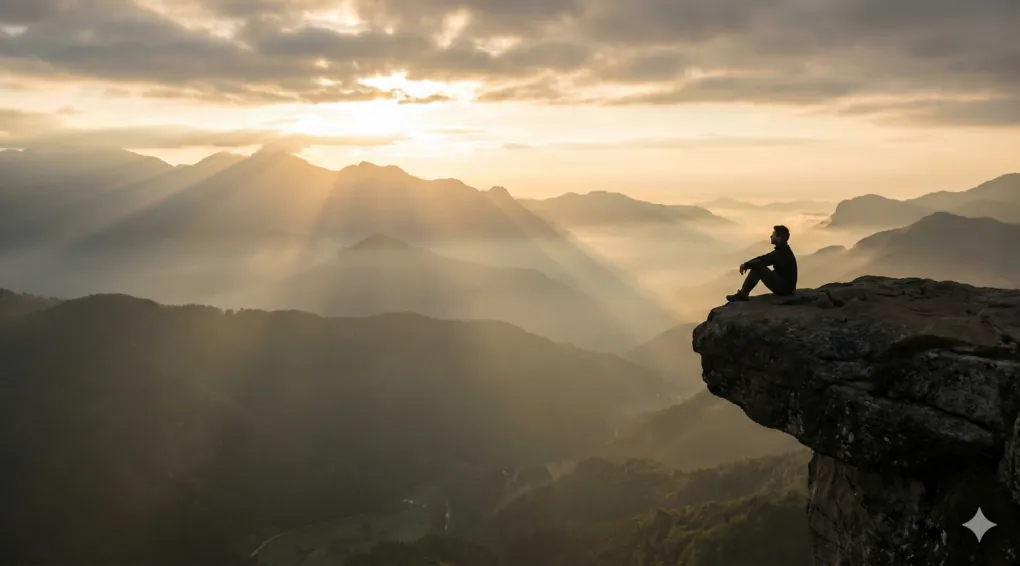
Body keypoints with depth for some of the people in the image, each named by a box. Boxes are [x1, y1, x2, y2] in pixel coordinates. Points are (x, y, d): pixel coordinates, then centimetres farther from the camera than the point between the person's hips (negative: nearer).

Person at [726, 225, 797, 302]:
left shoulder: (782, 253, -22)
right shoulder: (782, 250, 10)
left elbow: (763, 260, -21)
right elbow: (764, 258, 10)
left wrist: (746, 264, -9)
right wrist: (747, 264, -2)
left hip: (784, 287, -10)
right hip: (785, 285, 10)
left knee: (757, 266, -18)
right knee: (757, 266, 9)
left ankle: (743, 294, -11)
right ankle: (743, 293, 4)